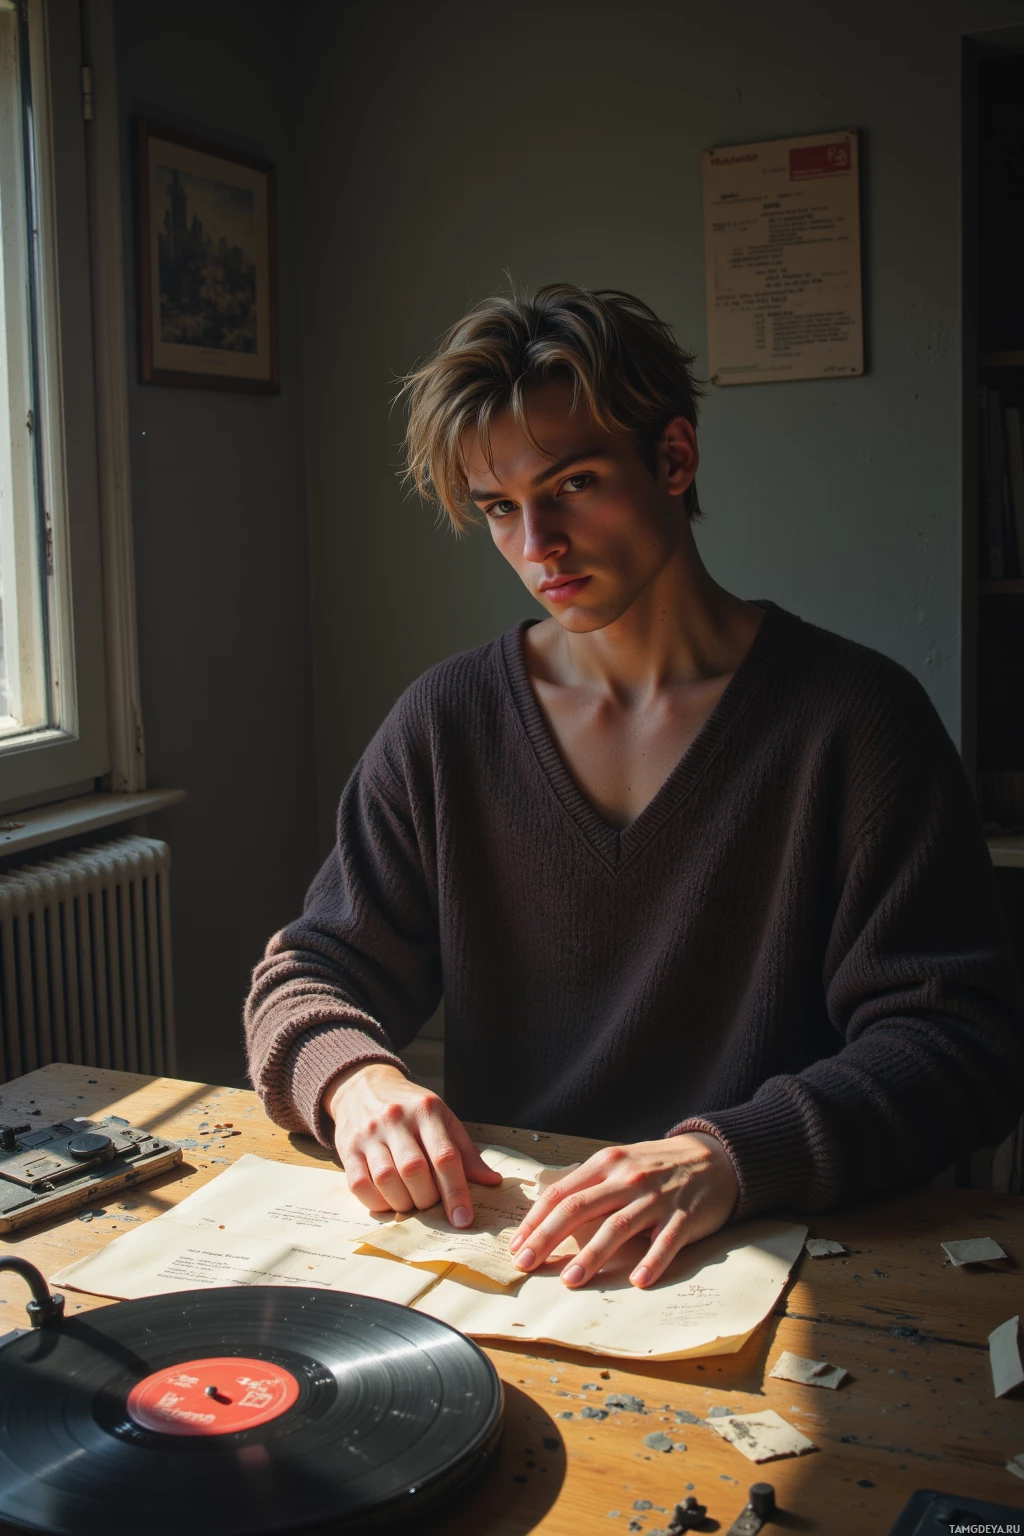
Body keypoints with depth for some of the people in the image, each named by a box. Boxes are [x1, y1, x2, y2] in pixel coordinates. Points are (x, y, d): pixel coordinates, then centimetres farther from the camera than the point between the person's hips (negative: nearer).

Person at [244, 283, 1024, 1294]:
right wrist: (354, 1077, -15)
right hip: (485, 1243, 4)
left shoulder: (855, 716, -5)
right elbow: (308, 980, 9)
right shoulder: (445, 724, 5)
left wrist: (734, 1155, -28)